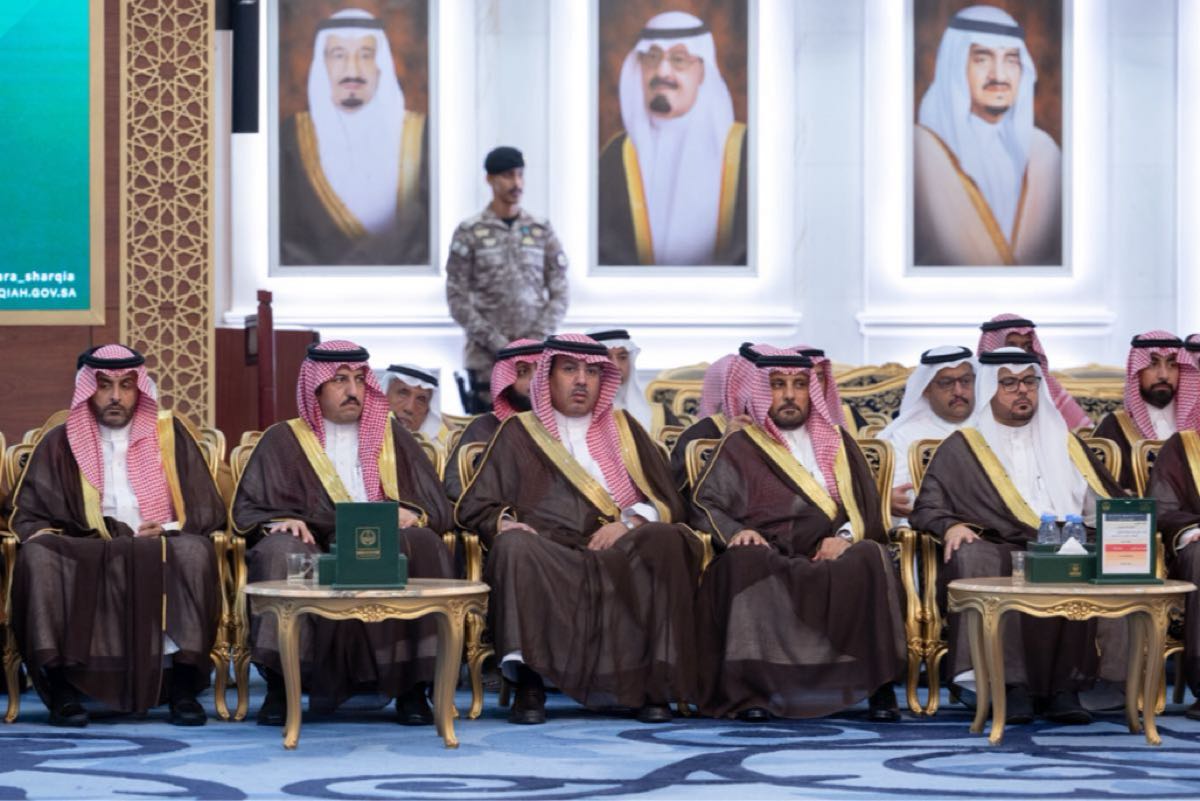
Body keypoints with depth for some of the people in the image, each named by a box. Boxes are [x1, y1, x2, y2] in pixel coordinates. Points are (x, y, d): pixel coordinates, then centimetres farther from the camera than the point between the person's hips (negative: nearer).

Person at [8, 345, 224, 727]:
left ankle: (183, 686, -32)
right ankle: (62, 688, -33)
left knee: (193, 551, -33)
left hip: (162, 555, 0)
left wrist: (168, 530, -11)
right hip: (82, 560, 1)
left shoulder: (168, 434, 11)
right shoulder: (59, 443, 11)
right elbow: (27, 518, 8)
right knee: (38, 554, -30)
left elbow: (208, 511, 10)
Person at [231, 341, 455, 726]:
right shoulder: (284, 440, 16)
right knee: (281, 551, -34)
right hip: (315, 554, -1)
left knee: (424, 546, -31)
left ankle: (412, 688, -27)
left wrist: (411, 514, -9)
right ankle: (279, 686, -31)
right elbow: (247, 509, 9)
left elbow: (438, 509, 15)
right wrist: (282, 521, -13)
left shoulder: (391, 436, 21)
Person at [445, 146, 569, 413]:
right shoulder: (469, 233, 3)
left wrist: (536, 340, -6)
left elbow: (559, 293, 9)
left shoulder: (541, 230, 9)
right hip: (486, 357, -2)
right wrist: (498, 344, -9)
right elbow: (457, 298, -1)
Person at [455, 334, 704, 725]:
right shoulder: (519, 432, 19)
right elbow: (473, 508, 13)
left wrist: (629, 522, -4)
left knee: (667, 542, -31)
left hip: (623, 558, 1)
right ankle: (528, 682, -37)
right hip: (550, 557, -1)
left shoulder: (623, 428, 23)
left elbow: (669, 505, 16)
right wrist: (505, 523, -9)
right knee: (515, 546, -35)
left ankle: (654, 681, -30)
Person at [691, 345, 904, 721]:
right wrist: (736, 531, -16)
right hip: (771, 555, -2)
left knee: (869, 557, -32)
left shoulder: (837, 443, 24)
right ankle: (750, 690, -38)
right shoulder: (739, 448, 18)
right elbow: (705, 505, 6)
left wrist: (846, 537, -6)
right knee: (748, 562, -37)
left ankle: (880, 685, -31)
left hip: (833, 555, 2)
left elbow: (867, 508, 16)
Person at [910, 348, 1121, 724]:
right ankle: (1013, 684, -41)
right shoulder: (961, 448, 18)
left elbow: (1105, 504, 22)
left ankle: (1064, 687, -35)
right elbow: (926, 508, 11)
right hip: (996, 552, -1)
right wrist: (950, 526, -12)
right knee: (972, 559, -38)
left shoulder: (1064, 443, 25)